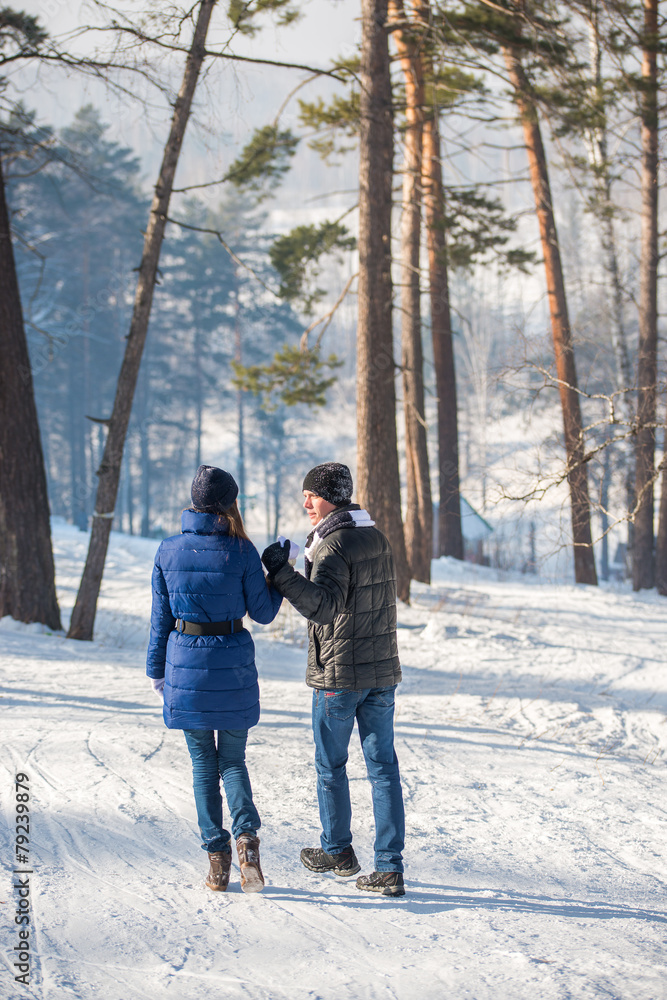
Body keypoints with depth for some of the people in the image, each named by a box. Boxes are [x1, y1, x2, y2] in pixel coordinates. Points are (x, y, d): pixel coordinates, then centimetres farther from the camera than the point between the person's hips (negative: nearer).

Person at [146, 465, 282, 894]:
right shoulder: (241, 551, -8)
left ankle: (217, 859, 6)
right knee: (233, 759, 12)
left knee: (203, 762, 11)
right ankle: (246, 835, -13)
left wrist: (157, 669, 14)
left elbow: (161, 617, 5)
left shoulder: (169, 550, -1)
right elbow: (263, 613, 0)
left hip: (185, 664, 1)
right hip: (233, 665, -1)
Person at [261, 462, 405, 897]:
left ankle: (338, 850, 26)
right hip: (382, 670, 7)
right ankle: (390, 867, -1)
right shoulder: (378, 539, 10)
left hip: (339, 673, -7)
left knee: (331, 764, 12)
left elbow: (325, 605, -27)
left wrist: (283, 573, -28)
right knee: (384, 766, 4)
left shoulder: (334, 546, -16)